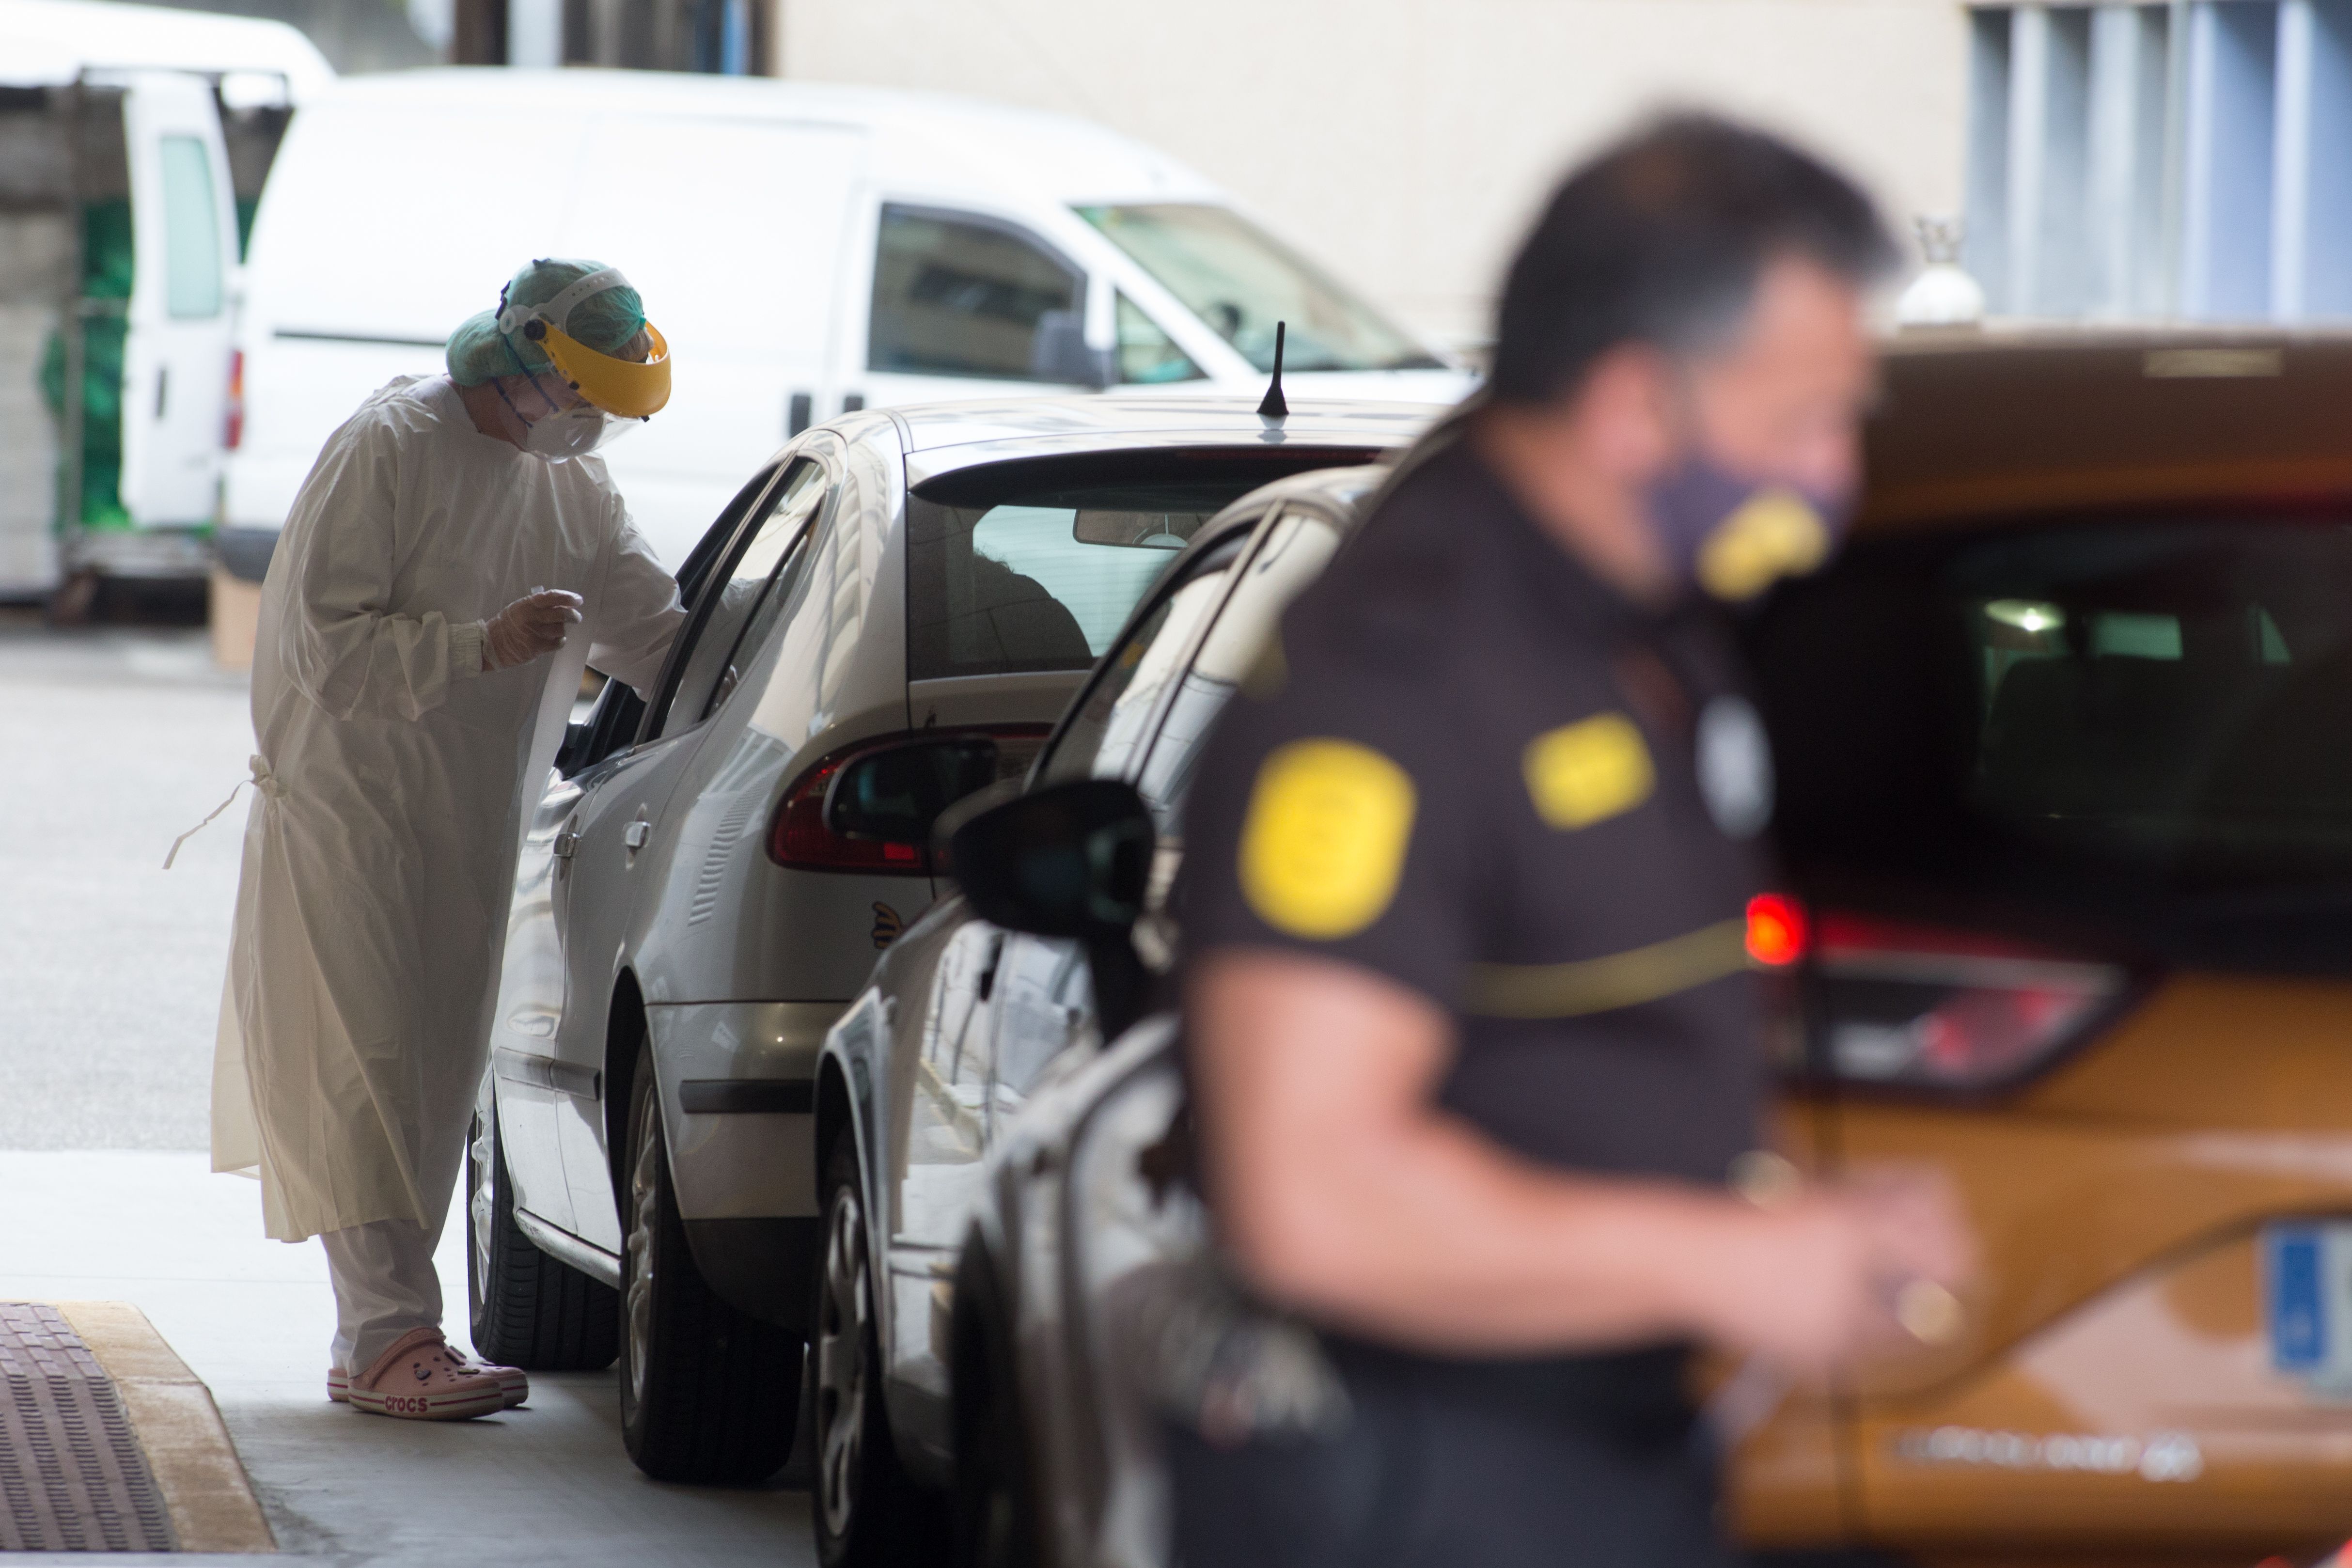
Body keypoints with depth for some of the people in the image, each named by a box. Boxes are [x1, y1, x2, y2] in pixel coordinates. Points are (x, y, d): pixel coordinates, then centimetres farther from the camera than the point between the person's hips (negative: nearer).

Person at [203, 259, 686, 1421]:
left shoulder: (572, 487, 9)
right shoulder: (386, 452, -14)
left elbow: (656, 635, 12)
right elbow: (323, 646, -19)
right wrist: (486, 645, -27)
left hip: (467, 833, 8)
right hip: (345, 812, -8)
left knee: (433, 1076, 8)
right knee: (365, 1073, -13)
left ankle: (377, 1336, 14)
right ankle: (390, 1336, -19)